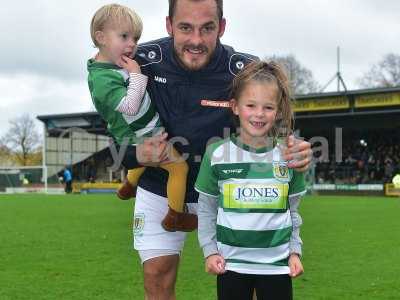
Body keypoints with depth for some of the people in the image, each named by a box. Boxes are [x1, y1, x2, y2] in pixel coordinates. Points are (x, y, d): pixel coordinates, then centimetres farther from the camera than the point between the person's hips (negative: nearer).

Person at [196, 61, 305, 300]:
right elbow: (206, 210, 3)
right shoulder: (217, 154, -4)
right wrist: (210, 251, -3)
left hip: (277, 264, 1)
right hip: (230, 263, 0)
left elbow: (293, 211, 9)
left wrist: (295, 251, 4)